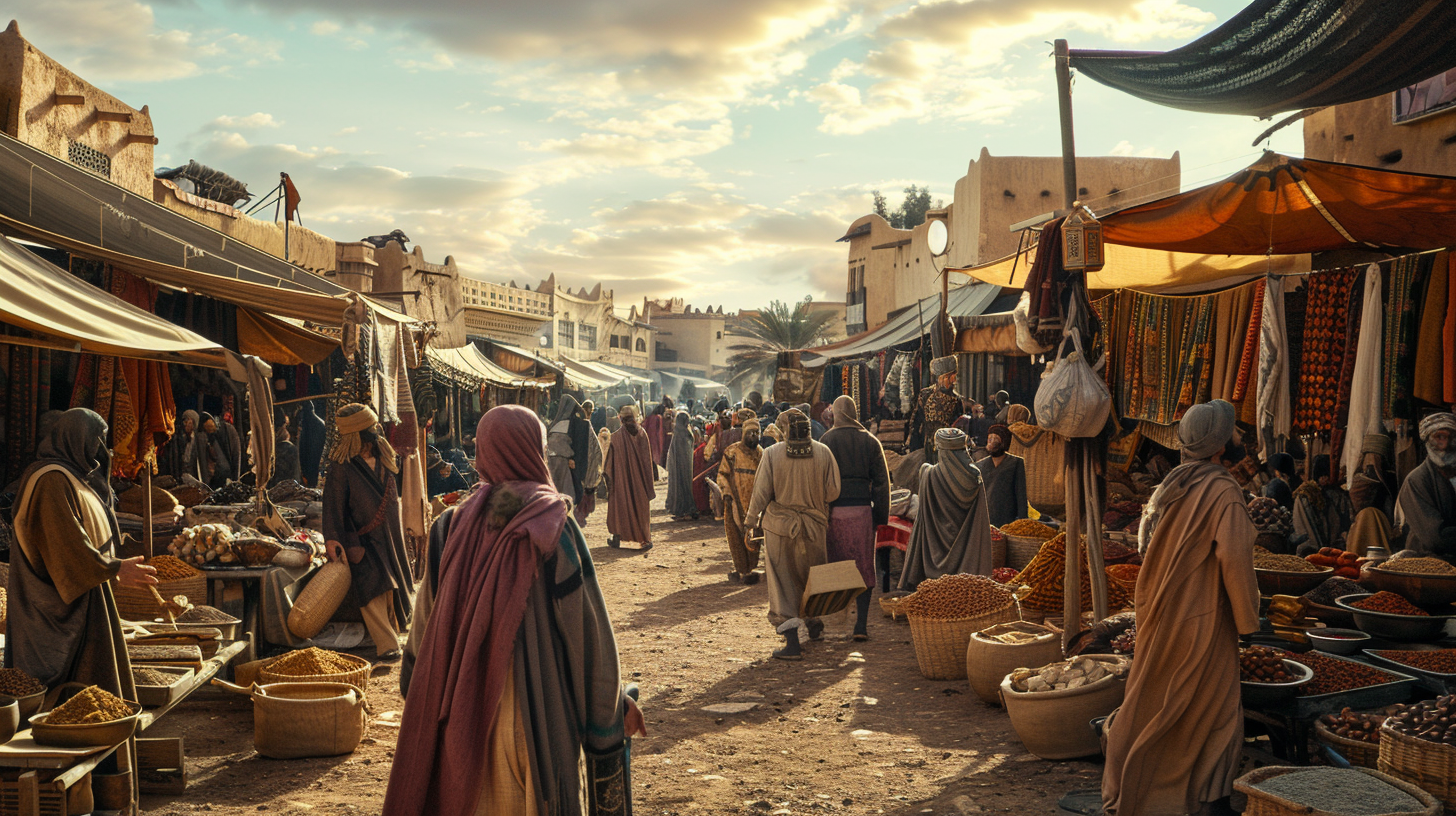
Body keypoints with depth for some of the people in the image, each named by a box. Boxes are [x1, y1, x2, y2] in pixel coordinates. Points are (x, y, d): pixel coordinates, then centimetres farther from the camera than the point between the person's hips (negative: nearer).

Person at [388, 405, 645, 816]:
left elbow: (426, 622, 3)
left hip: (462, 707, 3)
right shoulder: (553, 527, -12)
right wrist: (616, 702, -1)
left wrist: (418, 693, 18)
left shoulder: (451, 527, -4)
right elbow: (587, 624, -11)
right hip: (537, 704, -3)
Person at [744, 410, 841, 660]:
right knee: (811, 578, 22)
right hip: (813, 527, 2)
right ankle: (814, 625, 41)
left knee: (783, 583, 3)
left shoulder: (772, 454, -11)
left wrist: (751, 520, 5)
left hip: (779, 527, -2)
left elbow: (761, 493, -8)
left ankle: (792, 642, -5)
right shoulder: (822, 452, -6)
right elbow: (833, 491, -4)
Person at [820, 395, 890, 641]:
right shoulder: (870, 441, 5)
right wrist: (881, 516, 8)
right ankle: (861, 625, 2)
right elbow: (882, 480, 3)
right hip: (862, 510, 1)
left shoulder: (827, 439, -1)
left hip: (835, 509, -1)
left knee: (834, 566, 10)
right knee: (863, 568, 6)